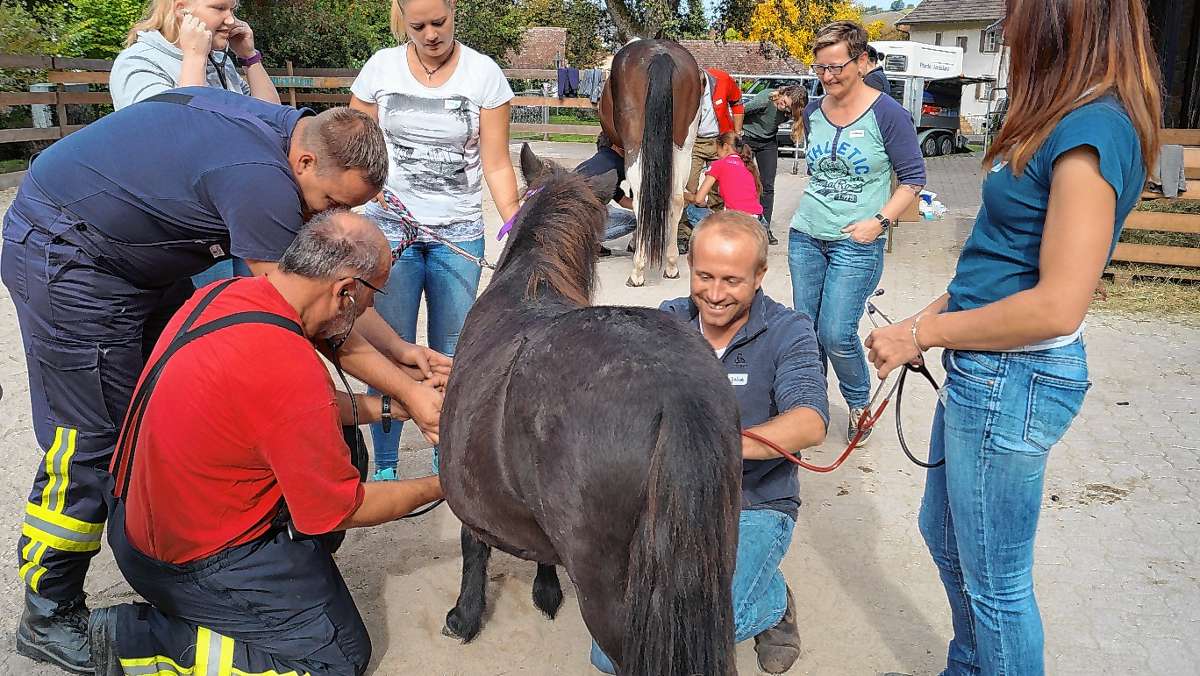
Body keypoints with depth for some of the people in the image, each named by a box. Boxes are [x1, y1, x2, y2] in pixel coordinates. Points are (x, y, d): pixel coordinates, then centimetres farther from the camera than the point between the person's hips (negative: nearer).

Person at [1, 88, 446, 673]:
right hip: (64, 254, -10)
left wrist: (401, 350, -3)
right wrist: (408, 394, -20)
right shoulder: (259, 179, -32)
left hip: (139, 259, 10)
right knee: (95, 438, -7)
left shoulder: (286, 132, -3)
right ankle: (50, 617, 8)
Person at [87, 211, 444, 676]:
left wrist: (382, 406, 7)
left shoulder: (222, 294, -7)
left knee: (340, 451, 16)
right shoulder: (288, 370, -32)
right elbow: (344, 510, -18)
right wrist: (437, 488, -4)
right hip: (192, 560, -9)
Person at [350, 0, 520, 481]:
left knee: (451, 355, 7)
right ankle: (384, 467, 16)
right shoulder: (381, 67, 1)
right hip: (391, 227, 0)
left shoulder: (484, 73, -3)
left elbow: (496, 165, -4)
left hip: (459, 235, 0)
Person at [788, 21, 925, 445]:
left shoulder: (887, 114, -9)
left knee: (836, 334, -9)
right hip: (806, 236, 5)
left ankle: (859, 403, 18)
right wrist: (815, 202, 14)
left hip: (856, 242, -5)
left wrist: (879, 221, -14)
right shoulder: (813, 112, 6)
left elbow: (913, 177, -5)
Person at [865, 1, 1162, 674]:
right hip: (985, 371, 10)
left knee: (995, 581, 8)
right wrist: (930, 315, 5)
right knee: (945, 534, 25)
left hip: (1013, 382, -10)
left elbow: (1059, 306, -25)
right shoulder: (1068, 121, 9)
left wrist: (922, 333, -16)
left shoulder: (1091, 131, -21)